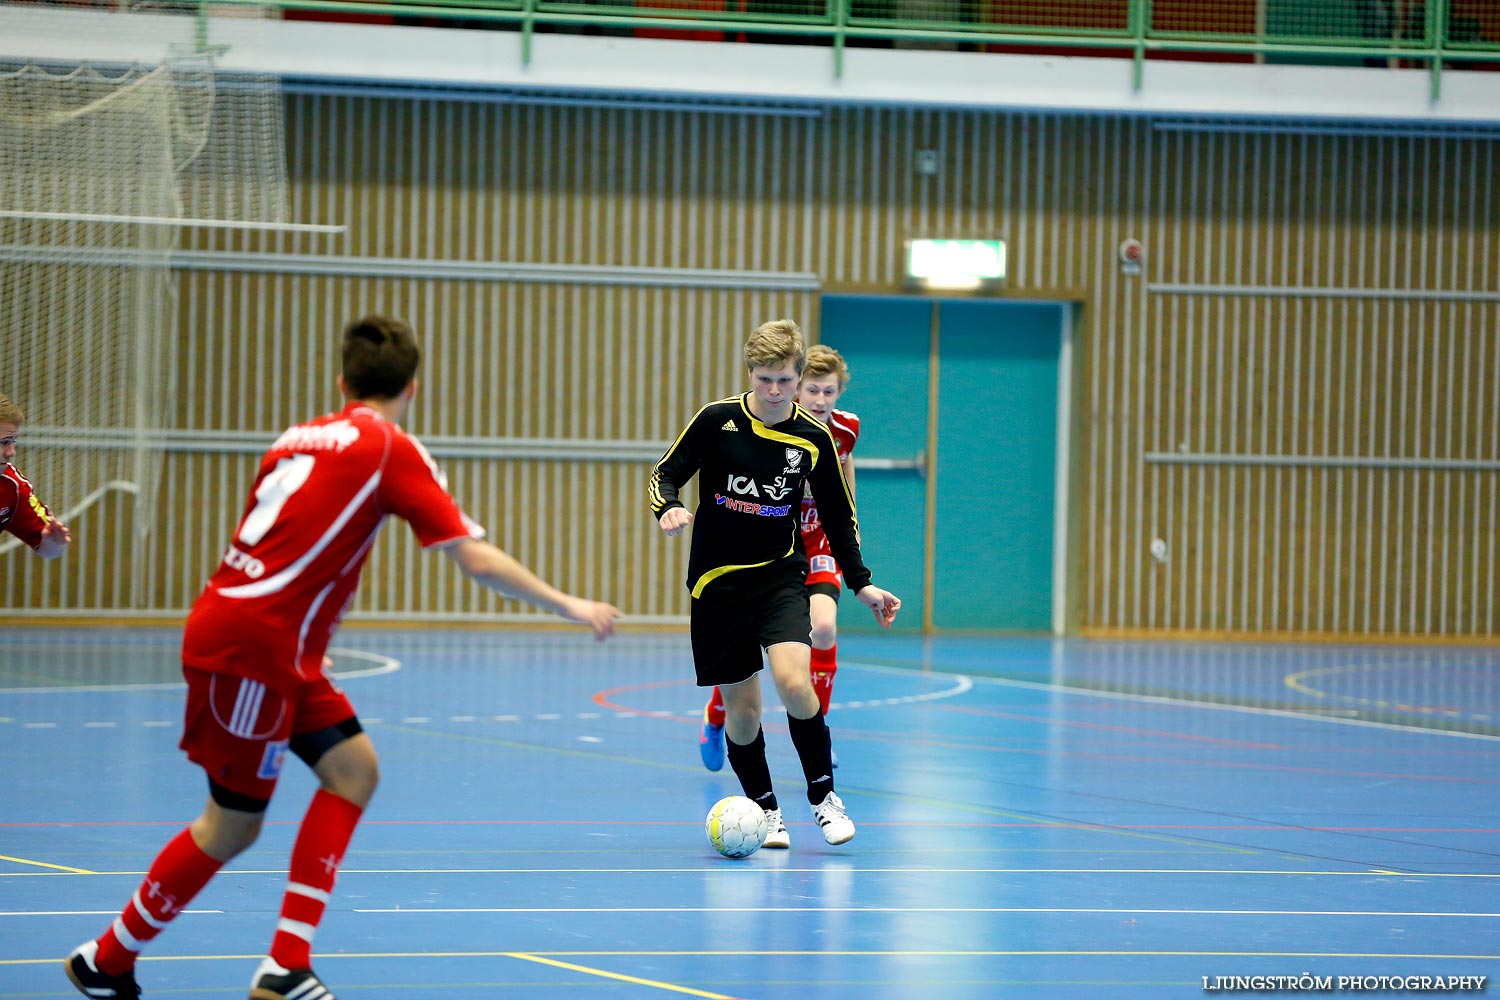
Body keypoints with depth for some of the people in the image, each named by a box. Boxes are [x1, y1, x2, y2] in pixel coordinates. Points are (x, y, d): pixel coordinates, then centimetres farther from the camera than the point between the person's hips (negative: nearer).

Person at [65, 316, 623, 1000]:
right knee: (233, 824, 1)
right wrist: (568, 607, 2)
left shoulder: (299, 439, 16)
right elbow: (477, 561, -8)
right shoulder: (391, 448, -5)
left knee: (353, 769, 8)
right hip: (250, 644, -8)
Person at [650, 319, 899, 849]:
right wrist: (669, 508, -21)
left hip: (780, 574, 0)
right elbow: (666, 474, 2)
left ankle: (823, 795, -3)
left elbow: (838, 515, 10)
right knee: (742, 706, 2)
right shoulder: (716, 421, -6)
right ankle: (765, 809, 24)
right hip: (717, 580, 0)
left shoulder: (814, 439, -2)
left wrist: (861, 583, 6)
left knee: (793, 681, -22)